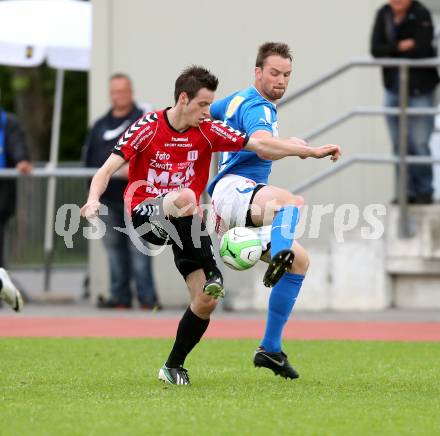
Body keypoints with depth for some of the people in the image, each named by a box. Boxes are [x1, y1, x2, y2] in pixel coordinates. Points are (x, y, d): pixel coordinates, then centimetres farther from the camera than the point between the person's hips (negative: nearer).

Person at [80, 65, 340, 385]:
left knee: (207, 300, -7)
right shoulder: (148, 128, -10)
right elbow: (109, 169, -15)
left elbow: (260, 145, 2)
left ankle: (173, 367, 11)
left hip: (185, 224, 4)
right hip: (146, 215, -4)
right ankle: (212, 273, -32)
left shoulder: (208, 131, -1)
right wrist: (94, 200, -34)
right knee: (185, 197, -39)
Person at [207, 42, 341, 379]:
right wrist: (311, 151, -39)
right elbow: (263, 145, -32)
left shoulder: (239, 99, 22)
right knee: (292, 202, -40)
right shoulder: (256, 107, -10)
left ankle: (270, 348, 9)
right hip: (235, 189, -10)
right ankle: (278, 255, -71)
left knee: (300, 260, 11)